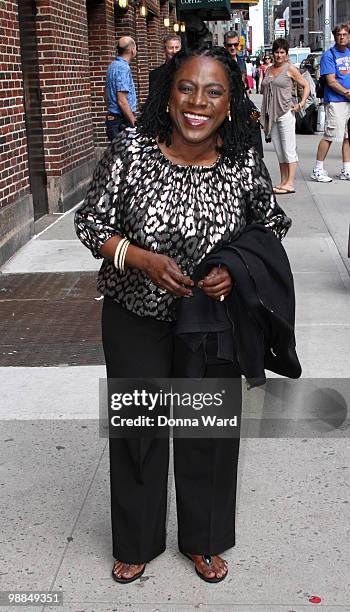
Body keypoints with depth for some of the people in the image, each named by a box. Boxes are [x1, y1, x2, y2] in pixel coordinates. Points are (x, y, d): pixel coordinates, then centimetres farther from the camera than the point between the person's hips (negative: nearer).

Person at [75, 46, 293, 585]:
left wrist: (236, 271, -16)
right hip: (136, 318, -1)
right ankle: (137, 541, 39)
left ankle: (204, 540, 40)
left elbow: (270, 229, 2)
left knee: (208, 431, 15)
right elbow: (91, 223, -9)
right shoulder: (130, 150, -17)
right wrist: (144, 260, -24)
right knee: (137, 428, 14)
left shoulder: (245, 164, -13)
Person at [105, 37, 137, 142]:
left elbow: (108, 96, 21)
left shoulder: (113, 65, 14)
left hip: (113, 118, 10)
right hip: (122, 122, -10)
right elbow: (122, 101, -21)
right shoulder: (123, 68, -15)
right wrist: (134, 123, -17)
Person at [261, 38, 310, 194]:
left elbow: (306, 86, 3)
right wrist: (264, 116, 15)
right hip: (271, 114, 6)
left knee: (289, 149, -6)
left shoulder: (290, 69, -1)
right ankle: (283, 181, 16)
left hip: (285, 113, -6)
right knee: (279, 151, 10)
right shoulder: (268, 70, 14)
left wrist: (301, 103, -8)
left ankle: (290, 184, -7)